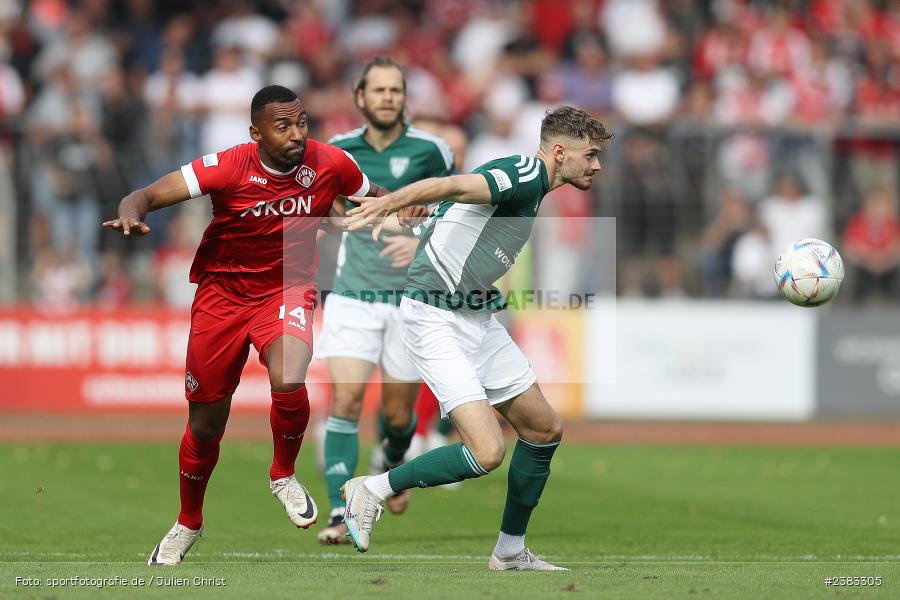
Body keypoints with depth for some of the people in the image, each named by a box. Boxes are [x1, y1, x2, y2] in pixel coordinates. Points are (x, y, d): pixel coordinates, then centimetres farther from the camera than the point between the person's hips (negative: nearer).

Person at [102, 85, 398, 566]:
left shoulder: (329, 164, -14)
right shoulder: (229, 167, -21)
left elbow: (375, 197, 9)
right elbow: (148, 195, -23)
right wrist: (131, 214, -46)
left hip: (287, 290, 0)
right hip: (222, 292, 0)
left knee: (288, 385, -31)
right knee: (205, 423, 9)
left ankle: (284, 476, 1)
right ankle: (188, 523, 36)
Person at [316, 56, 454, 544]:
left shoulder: (429, 151, -5)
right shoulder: (338, 151, 3)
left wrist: (424, 242, -16)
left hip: (410, 298, -1)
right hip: (351, 297, 1)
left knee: (398, 413, 7)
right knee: (345, 398, -16)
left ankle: (391, 460, 45)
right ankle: (340, 514, -17)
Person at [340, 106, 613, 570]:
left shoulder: (529, 185, 15)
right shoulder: (526, 173, -17)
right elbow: (455, 185, -34)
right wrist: (387, 204, -48)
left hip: (477, 318, 11)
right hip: (435, 320, -11)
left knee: (544, 430, 13)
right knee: (487, 451, -19)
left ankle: (510, 551, 26)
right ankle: (371, 491, 1)